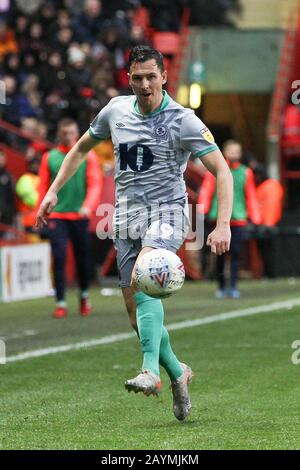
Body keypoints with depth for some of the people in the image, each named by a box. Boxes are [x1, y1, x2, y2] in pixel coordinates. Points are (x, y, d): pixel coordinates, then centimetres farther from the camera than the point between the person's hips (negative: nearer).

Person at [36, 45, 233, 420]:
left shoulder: (183, 121, -8)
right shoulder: (115, 110, 7)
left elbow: (222, 170, -11)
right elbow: (82, 148, 24)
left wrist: (223, 225, -23)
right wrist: (53, 190, 16)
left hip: (166, 212, -5)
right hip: (127, 219, 5)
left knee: (143, 278, -33)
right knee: (136, 311, 1)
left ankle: (151, 369, -40)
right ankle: (178, 373, 21)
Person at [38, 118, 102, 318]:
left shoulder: (88, 156, 3)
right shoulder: (49, 157, 6)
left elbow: (95, 184, -5)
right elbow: (43, 186, 8)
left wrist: (88, 206, -20)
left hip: (80, 216, 0)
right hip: (56, 216, 0)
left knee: (83, 259, 9)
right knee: (59, 258, -9)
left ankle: (84, 296, 32)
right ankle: (61, 303, -6)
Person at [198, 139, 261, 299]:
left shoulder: (245, 172, 10)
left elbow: (251, 197, 12)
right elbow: (205, 191, 3)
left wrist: (255, 220, 7)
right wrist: (203, 211, -9)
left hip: (238, 219, 1)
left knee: (236, 253, -6)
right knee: (220, 254, 1)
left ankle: (233, 287, -3)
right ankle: (221, 287, 12)